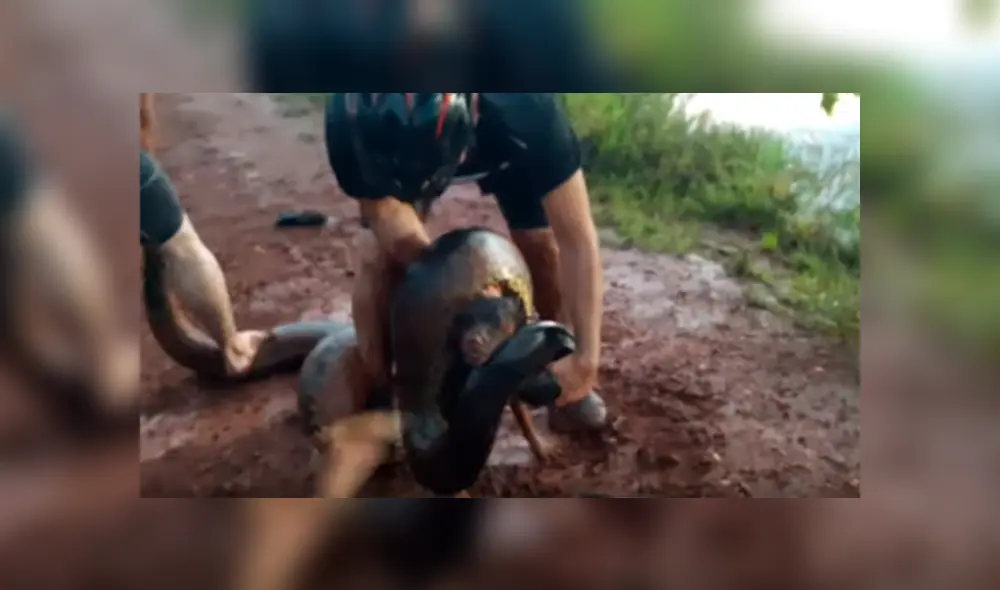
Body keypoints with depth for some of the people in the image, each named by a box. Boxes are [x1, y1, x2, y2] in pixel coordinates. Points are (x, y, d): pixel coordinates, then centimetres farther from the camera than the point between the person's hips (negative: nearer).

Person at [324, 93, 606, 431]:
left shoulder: (525, 110, -44)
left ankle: (563, 385, 12)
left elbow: (577, 241, -40)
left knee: (542, 248, -12)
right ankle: (375, 393, 5)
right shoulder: (348, 122, -41)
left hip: (503, 142, 0)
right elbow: (387, 217, -27)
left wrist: (585, 359, -43)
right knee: (375, 259, -16)